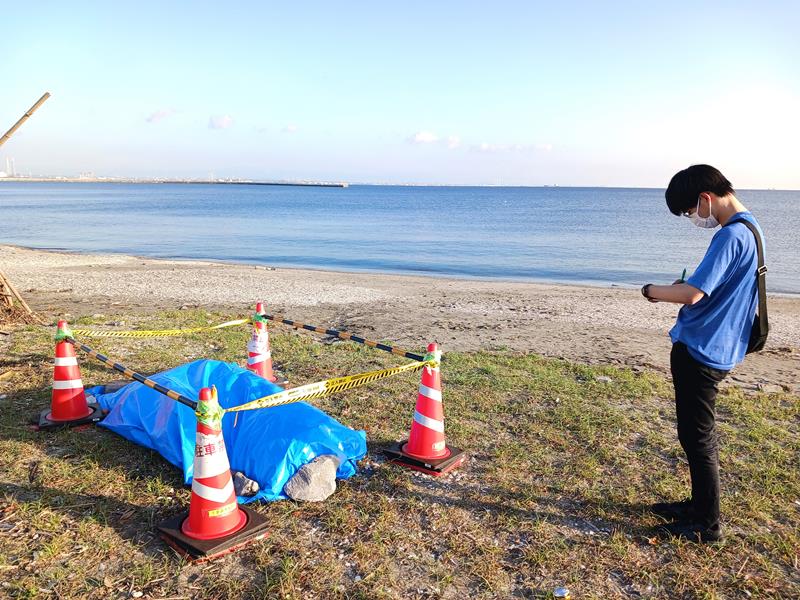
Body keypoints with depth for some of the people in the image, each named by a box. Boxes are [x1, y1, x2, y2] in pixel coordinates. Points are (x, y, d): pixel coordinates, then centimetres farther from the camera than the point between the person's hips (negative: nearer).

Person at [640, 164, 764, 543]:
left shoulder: (731, 235, -21)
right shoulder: (750, 229, 12)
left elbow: (692, 294, -26)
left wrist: (653, 291, -9)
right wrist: (686, 286, 5)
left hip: (700, 351, -10)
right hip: (716, 350, 10)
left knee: (697, 438, 2)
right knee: (698, 433, 20)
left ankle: (707, 525, 16)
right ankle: (700, 505, 35)